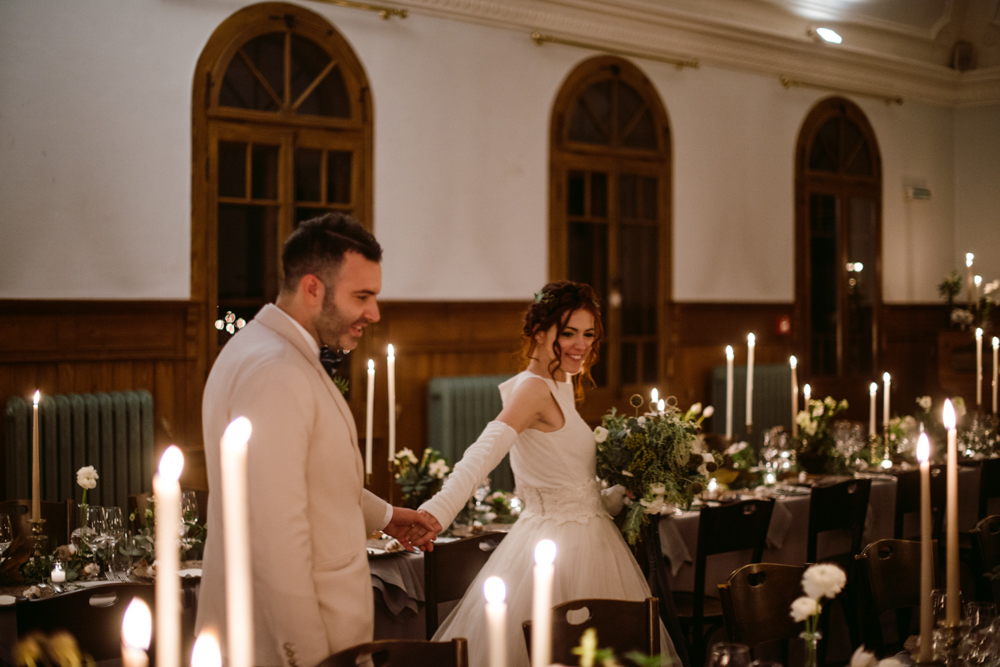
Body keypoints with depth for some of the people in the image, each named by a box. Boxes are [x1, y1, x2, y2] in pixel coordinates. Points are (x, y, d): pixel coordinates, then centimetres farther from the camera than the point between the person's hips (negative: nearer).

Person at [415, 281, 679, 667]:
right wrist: (438, 510, -47)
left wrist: (623, 494, 13)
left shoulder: (557, 387, 13)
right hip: (563, 545, -9)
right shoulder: (533, 387, -16)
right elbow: (487, 450, -35)